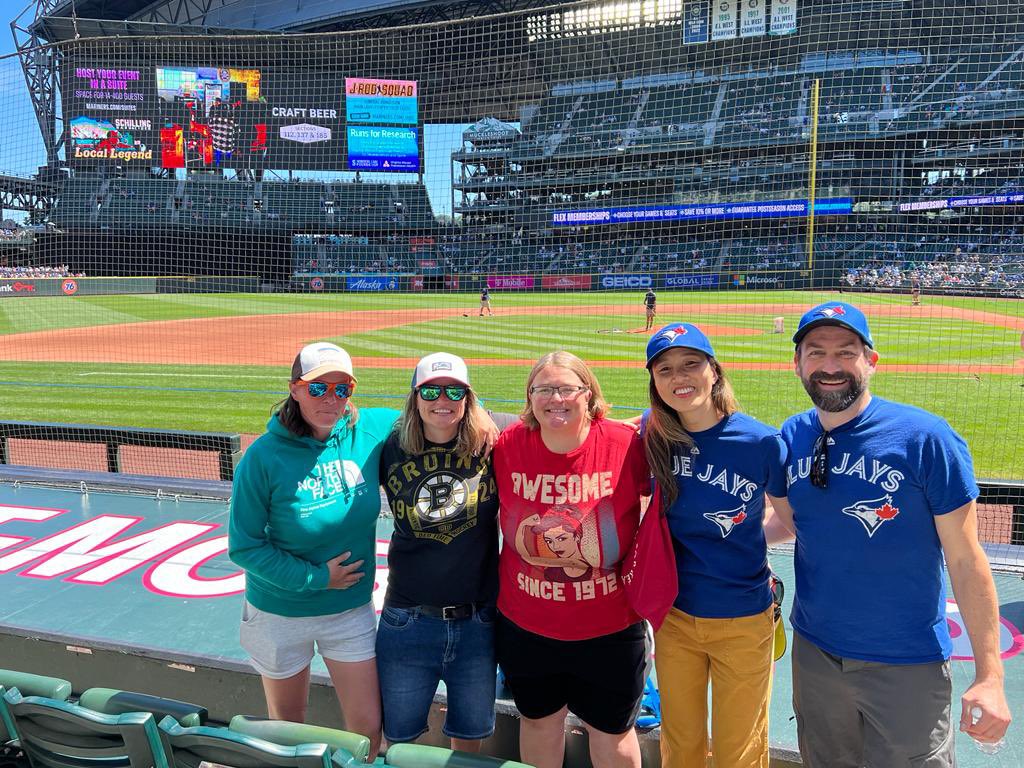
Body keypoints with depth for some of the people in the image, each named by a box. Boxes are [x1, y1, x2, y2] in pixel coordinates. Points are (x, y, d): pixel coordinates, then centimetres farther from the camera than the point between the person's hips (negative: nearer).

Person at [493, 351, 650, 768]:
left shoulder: (627, 444, -18)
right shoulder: (507, 447, -12)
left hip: (610, 628, -1)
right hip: (525, 626, 2)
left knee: (612, 732, 19)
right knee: (538, 720, 25)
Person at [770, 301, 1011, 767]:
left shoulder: (926, 438, -16)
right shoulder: (792, 437, -4)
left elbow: (965, 561, -13)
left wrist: (989, 676, -14)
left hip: (907, 664, -4)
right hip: (814, 654, 4)